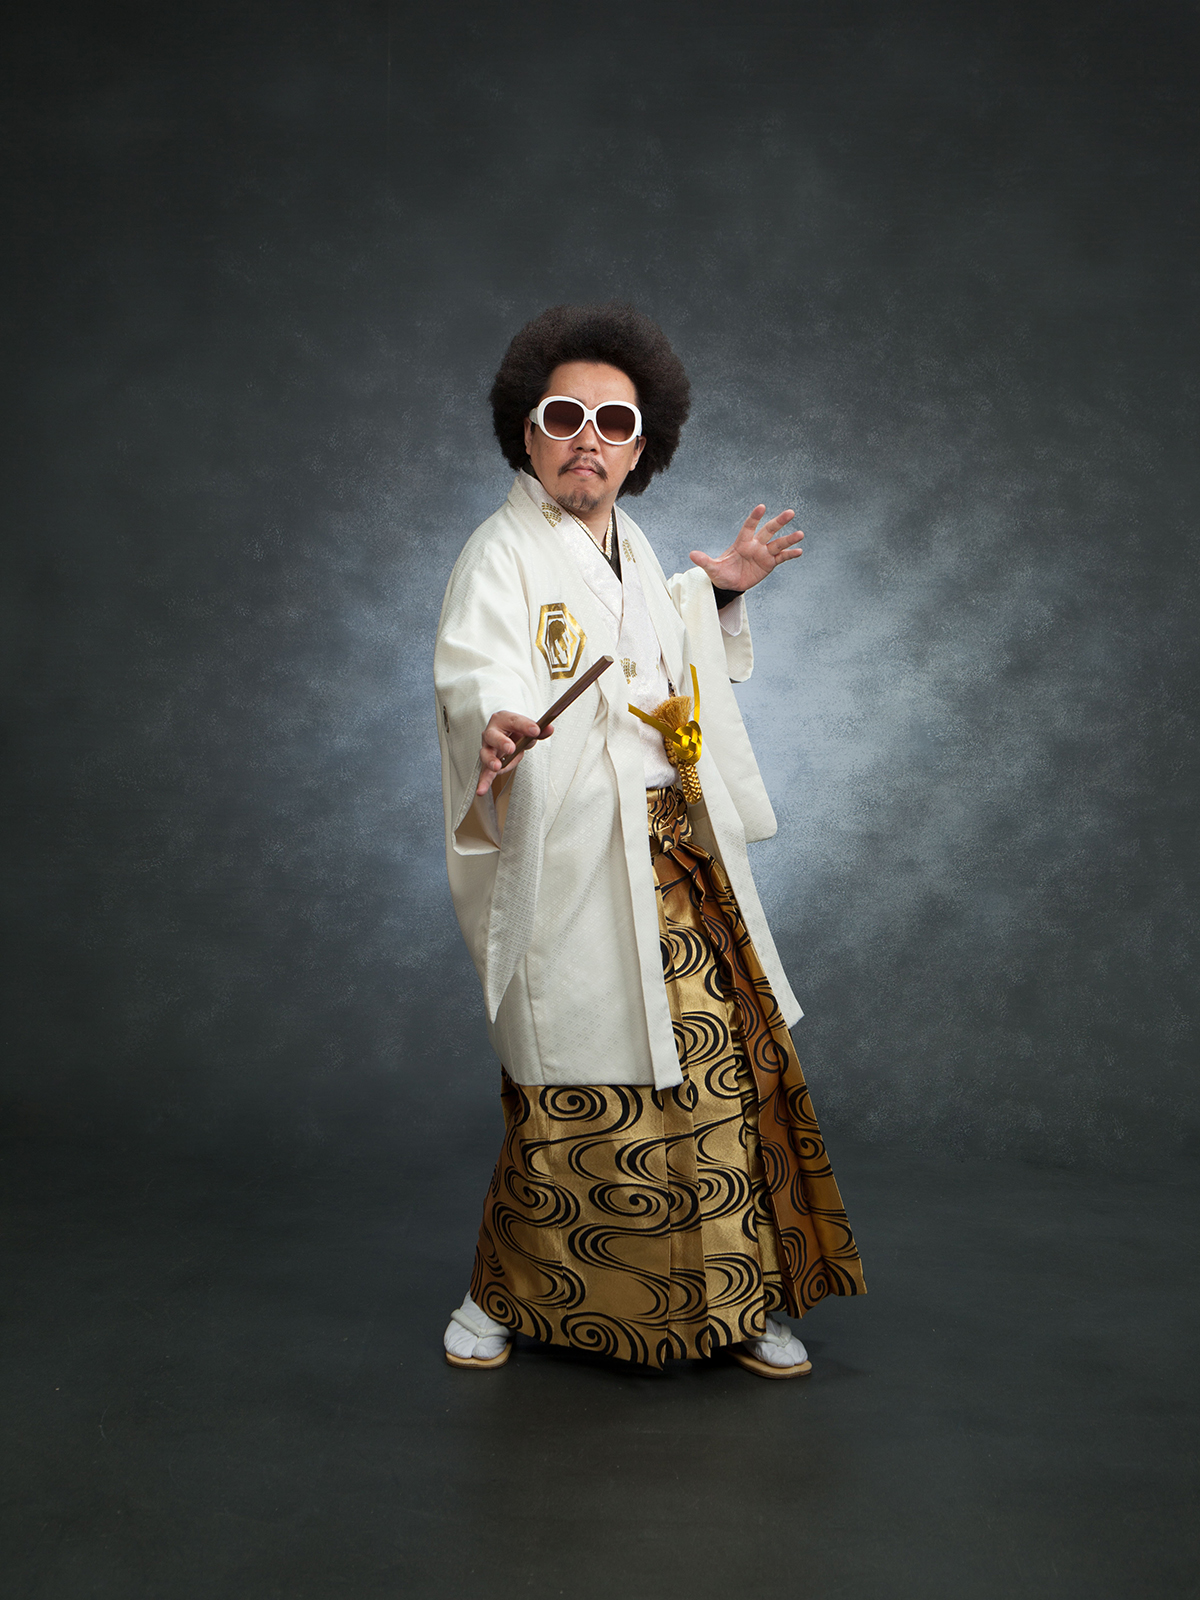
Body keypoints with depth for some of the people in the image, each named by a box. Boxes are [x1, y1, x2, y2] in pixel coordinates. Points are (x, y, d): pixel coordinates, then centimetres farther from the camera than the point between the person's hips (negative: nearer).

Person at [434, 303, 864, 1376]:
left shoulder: (630, 547, 13)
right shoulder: (502, 554, -10)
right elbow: (476, 664, -31)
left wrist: (719, 590, 25)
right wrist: (498, 722, -52)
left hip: (677, 856, 7)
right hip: (572, 865, -7)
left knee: (720, 1060, 9)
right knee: (576, 1094, 1)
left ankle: (733, 1298, 26)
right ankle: (503, 1296, 26)